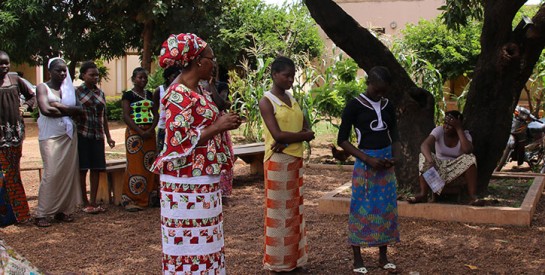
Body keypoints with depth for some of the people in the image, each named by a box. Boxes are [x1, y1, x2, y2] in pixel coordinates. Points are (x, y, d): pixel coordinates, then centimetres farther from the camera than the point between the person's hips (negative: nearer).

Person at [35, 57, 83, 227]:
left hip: (69, 135, 5)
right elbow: (45, 110, -16)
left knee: (69, 172, 2)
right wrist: (68, 110, -5)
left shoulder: (69, 89, 14)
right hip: (50, 136, -5)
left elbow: (79, 109, 2)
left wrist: (59, 106, -10)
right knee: (52, 173, -11)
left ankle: (63, 210, 11)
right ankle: (42, 214, -4)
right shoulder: (43, 87, 0)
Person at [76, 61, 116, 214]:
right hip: (82, 135, -5)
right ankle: (85, 203, 9)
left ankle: (93, 202, 12)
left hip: (97, 136, 5)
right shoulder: (77, 91, -3)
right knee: (82, 169, 1)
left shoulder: (100, 93, 12)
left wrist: (108, 136, 15)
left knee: (96, 169, 4)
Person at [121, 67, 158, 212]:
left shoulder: (149, 94, 14)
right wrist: (140, 132, -16)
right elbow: (126, 116, -10)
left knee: (149, 165, 6)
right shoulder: (128, 95, -2)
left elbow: (155, 114, 10)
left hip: (149, 133, 5)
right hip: (134, 133, -5)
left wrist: (151, 130, -7)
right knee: (135, 166, -6)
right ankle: (131, 200, 0)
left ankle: (148, 198, 14)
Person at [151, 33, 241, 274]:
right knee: (189, 241, -1)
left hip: (203, 179, 10)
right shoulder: (179, 94, -16)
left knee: (204, 241, 16)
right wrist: (218, 127, -17)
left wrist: (222, 122, 6)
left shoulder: (198, 91, 12)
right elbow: (180, 141, -21)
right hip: (187, 182, -10)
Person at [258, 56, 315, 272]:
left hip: (295, 160, 7)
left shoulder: (293, 99, 13)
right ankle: (277, 261, 11)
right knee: (279, 210, 0)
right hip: (278, 161, -7)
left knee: (294, 210, 12)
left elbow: (308, 131, 6)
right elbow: (278, 134, -19)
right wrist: (303, 135, -9)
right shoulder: (266, 101, -8)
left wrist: (288, 140, -12)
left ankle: (293, 258, 22)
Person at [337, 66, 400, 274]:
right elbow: (342, 140, -10)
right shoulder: (355, 105, -8)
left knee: (386, 209, 8)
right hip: (365, 163, -5)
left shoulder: (388, 107, 7)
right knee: (362, 209, -1)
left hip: (386, 164, 5)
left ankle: (383, 257, 20)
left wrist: (395, 157, -7)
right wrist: (367, 159, -17)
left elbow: (394, 136, 14)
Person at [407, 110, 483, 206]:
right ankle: (423, 194, -34)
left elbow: (467, 150, -31)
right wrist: (430, 161, -49)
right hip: (439, 166, 0)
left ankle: (473, 196, -31)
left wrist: (459, 129, -27)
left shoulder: (465, 134, -8)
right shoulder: (439, 130, -10)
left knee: (470, 159, -29)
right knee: (425, 157, -27)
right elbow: (424, 145, -29)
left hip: (457, 169, 0)